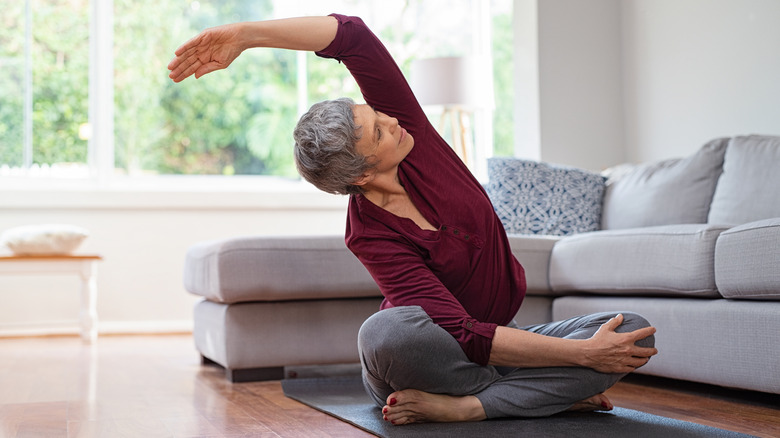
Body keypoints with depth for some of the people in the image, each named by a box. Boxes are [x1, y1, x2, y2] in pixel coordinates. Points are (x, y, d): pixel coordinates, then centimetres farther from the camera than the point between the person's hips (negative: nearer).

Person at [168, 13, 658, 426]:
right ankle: (552, 392, -23)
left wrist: (247, 33, -26)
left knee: (635, 332, -18)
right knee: (386, 332, -43)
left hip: (499, 335, 5)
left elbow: (351, 35, -22)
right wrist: (583, 355, -32)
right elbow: (467, 337, -31)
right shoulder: (370, 235, -25)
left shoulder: (403, 123, -12)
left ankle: (460, 406, -23)